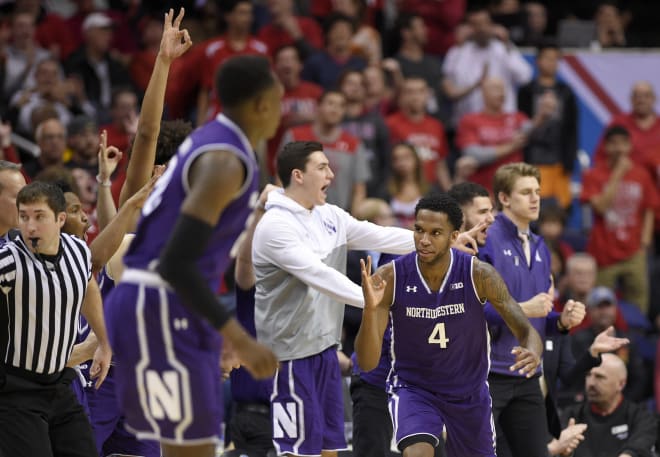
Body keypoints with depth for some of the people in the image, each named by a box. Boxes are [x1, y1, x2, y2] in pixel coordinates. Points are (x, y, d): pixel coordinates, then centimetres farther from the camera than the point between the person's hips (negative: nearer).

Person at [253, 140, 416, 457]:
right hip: (293, 352, -8)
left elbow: (380, 237, 7)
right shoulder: (275, 226, -17)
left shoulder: (330, 217, 9)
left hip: (325, 346, 8)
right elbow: (317, 275, -26)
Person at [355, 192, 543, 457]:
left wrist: (532, 353, -40)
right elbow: (367, 363, -21)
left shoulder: (479, 275, -19)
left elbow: (527, 332, -14)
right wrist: (370, 309, -39)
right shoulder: (390, 278, -20)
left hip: (469, 393, 2)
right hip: (412, 388, -2)